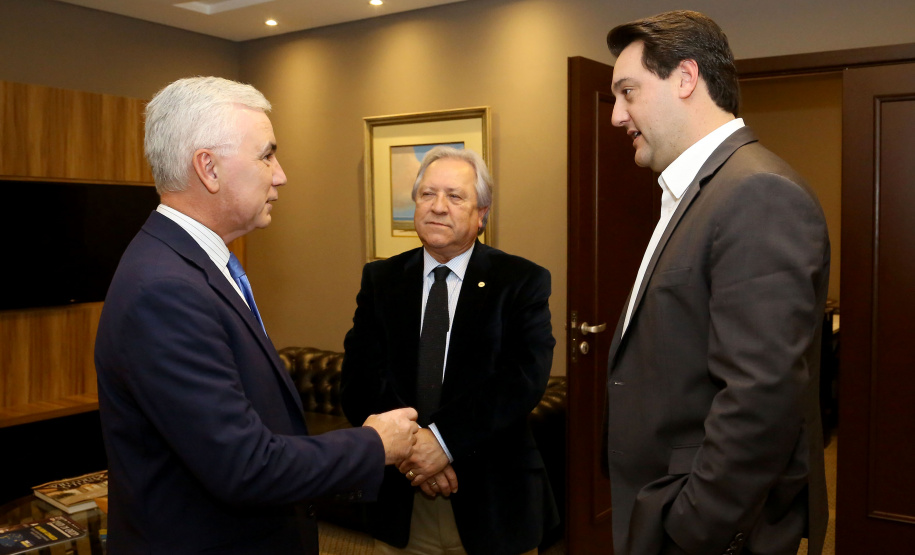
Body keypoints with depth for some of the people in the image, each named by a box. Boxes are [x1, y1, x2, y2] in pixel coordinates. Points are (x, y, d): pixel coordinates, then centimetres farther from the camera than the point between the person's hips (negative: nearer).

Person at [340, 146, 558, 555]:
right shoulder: (380, 279, 4)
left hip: (495, 502, -2)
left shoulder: (522, 282, -4)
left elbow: (526, 378, -16)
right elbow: (357, 381, -3)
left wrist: (444, 439, -24)